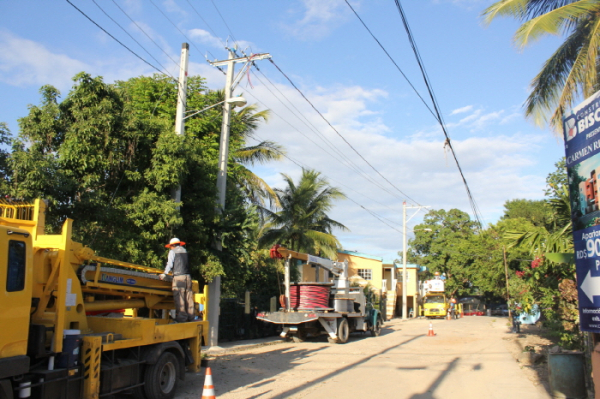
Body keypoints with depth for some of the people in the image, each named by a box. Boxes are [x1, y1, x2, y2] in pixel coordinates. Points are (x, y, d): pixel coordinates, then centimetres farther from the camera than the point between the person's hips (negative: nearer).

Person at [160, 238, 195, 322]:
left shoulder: (172, 251, 4)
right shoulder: (184, 250, 21)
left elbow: (170, 264, -3)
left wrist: (165, 273, 3)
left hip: (178, 277, -6)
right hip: (187, 276, 6)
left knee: (179, 297, -6)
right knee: (188, 296, 8)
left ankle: (181, 316, -10)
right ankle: (190, 315, 10)